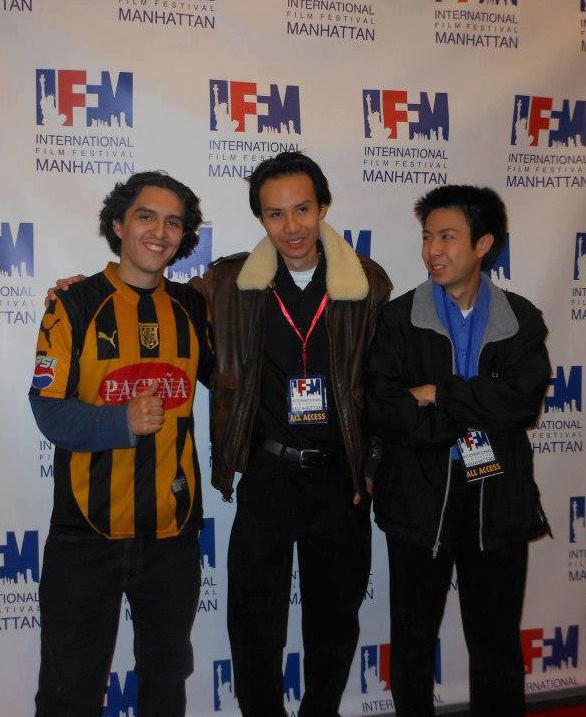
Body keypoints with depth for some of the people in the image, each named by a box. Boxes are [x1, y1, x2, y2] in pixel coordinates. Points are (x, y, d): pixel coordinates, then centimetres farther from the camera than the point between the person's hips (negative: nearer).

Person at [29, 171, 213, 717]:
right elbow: (48, 409, -14)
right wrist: (121, 421, -28)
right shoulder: (74, 306, -7)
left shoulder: (192, 309, 3)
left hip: (173, 529, 3)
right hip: (87, 533, -3)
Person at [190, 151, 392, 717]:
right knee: (254, 622, 11)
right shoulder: (231, 283, -6)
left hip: (340, 477, 1)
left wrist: (375, 465, 2)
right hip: (266, 474, 0)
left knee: (335, 620, 18)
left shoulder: (369, 284, -5)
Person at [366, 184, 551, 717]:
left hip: (497, 500, 1)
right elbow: (384, 409, -14)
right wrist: (476, 414, -15)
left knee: (498, 643, 15)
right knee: (413, 638, 14)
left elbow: (524, 399, -14)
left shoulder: (521, 319, 2)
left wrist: (438, 394, -17)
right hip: (420, 499, -1)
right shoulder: (399, 318, -3)